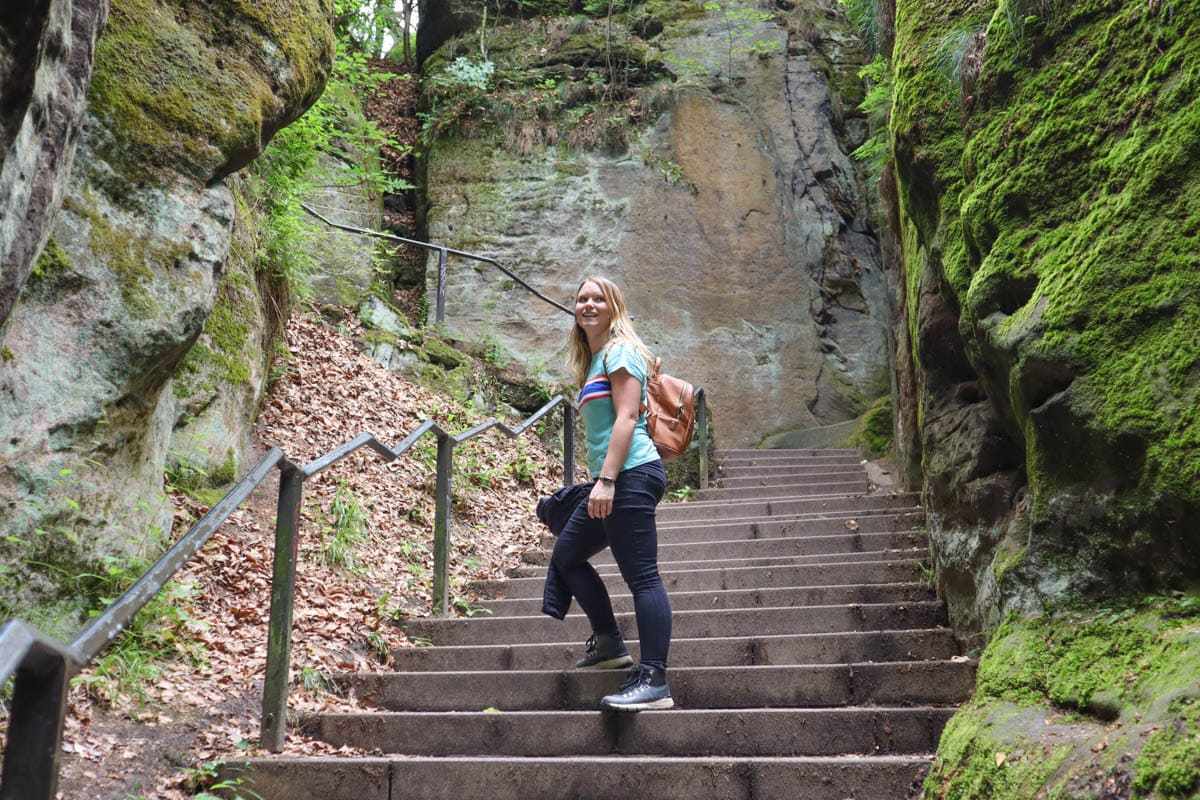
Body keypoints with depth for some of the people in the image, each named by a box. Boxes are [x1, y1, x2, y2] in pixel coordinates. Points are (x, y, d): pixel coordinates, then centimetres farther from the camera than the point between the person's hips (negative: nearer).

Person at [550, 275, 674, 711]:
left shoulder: (620, 351, -6)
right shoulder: (595, 359, 21)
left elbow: (627, 417, -16)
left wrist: (606, 479, -22)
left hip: (631, 475, -10)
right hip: (612, 481, 11)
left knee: (642, 577, -11)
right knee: (567, 555, 19)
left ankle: (654, 682, -10)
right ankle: (609, 644, 26)